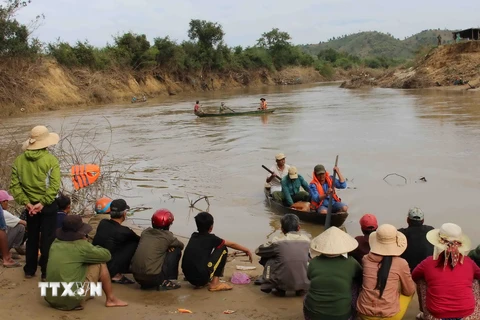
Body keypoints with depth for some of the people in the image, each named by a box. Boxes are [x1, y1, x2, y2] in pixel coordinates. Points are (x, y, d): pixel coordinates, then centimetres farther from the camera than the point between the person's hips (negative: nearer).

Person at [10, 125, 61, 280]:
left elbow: (15, 185, -4)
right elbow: (54, 185, -20)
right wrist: (43, 202, -17)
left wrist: (26, 202, -6)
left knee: (32, 238, 18)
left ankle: (29, 270, 27)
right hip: (48, 205, -4)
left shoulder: (19, 160, -1)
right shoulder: (51, 160, -13)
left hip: (30, 205, 4)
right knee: (47, 238, 6)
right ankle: (46, 271, 11)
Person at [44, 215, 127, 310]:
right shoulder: (81, 246, -10)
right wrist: (89, 248, 19)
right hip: (72, 301, -7)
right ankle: (111, 299, 17)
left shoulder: (55, 243, 7)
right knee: (100, 264, 6)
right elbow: (107, 255, 4)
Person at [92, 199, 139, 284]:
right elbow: (141, 241, 4)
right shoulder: (123, 231, -14)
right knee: (134, 243, 0)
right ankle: (116, 275, 2)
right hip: (109, 270, -7)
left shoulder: (102, 223, 2)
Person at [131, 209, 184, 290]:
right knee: (176, 250, 10)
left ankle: (145, 284, 19)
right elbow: (181, 245, 18)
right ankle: (164, 282, 7)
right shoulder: (167, 235, 0)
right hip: (154, 277, -6)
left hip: (136, 277, 6)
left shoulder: (145, 232, 12)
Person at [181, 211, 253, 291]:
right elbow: (232, 245, 14)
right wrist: (247, 250, 29)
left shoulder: (193, 236, 15)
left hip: (189, 277, 7)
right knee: (223, 249, 8)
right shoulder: (211, 238, 0)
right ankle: (215, 283, 2)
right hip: (202, 277, -7)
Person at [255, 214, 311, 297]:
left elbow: (258, 251, 14)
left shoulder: (277, 241, -2)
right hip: (305, 284, 2)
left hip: (283, 283, -2)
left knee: (267, 259, 20)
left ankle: (280, 290, 18)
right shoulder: (307, 238, 5)